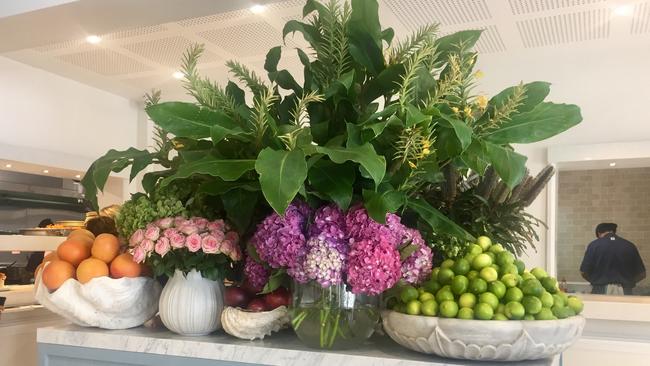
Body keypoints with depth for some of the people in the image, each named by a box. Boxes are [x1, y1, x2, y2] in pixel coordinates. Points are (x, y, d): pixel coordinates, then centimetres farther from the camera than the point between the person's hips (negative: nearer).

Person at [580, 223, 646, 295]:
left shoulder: (594, 245, -3)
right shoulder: (629, 246, 4)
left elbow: (584, 272, -3)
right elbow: (642, 274, 7)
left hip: (600, 292, -2)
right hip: (624, 292, 2)